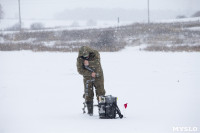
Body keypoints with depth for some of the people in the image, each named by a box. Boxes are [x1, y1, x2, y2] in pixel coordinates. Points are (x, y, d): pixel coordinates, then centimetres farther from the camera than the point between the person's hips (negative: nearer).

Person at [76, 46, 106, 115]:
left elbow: (97, 63, -26)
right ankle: (90, 112, 4)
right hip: (87, 77, 0)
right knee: (88, 94, -3)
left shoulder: (95, 54, -12)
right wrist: (91, 73, -21)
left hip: (98, 76, 0)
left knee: (100, 93, -3)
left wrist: (89, 63, -38)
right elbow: (80, 70, -14)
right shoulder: (80, 59, -11)